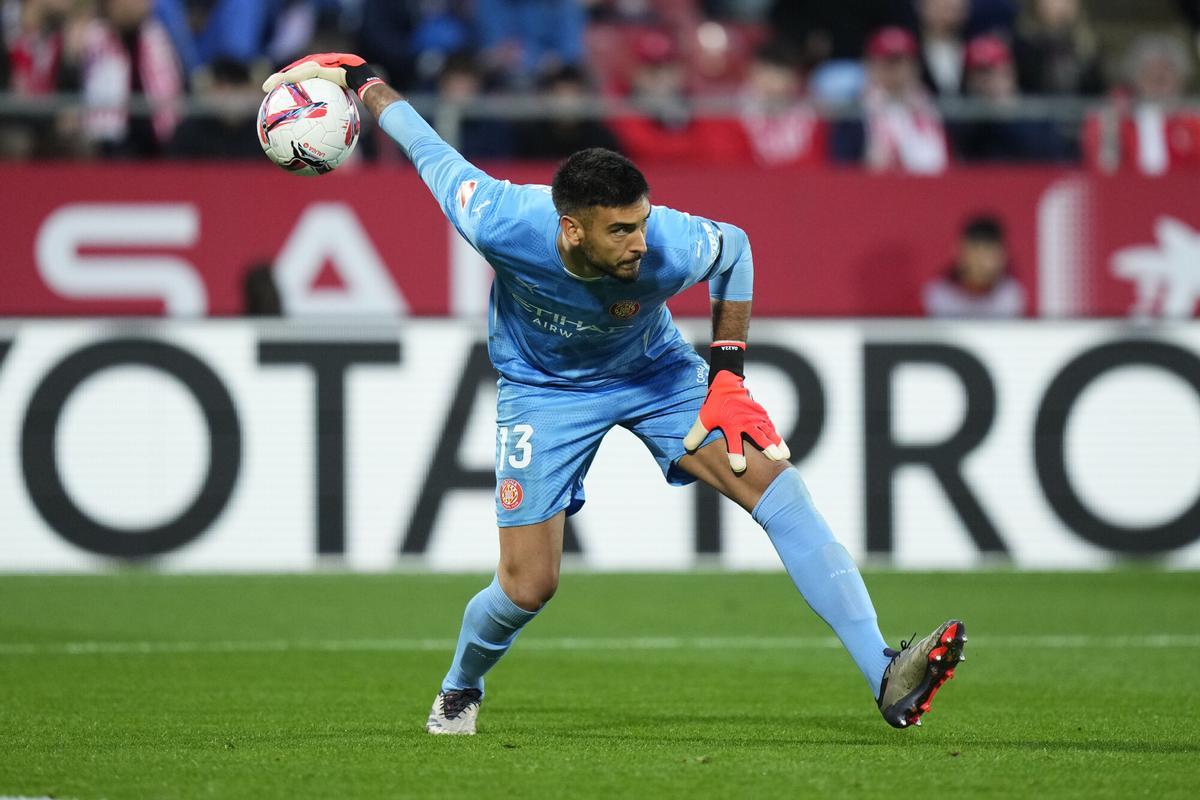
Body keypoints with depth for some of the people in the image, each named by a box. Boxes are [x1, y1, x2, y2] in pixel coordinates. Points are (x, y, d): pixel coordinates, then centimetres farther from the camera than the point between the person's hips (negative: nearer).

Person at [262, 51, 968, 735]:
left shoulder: (668, 247, -34)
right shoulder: (503, 224, -36)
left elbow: (736, 247, -9)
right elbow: (433, 153, -17)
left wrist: (729, 372, -10)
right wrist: (359, 78, -4)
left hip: (653, 370, 1)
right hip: (544, 390, -1)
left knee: (774, 481, -19)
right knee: (528, 588, -6)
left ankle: (888, 680, -23)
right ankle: (461, 689, 31)